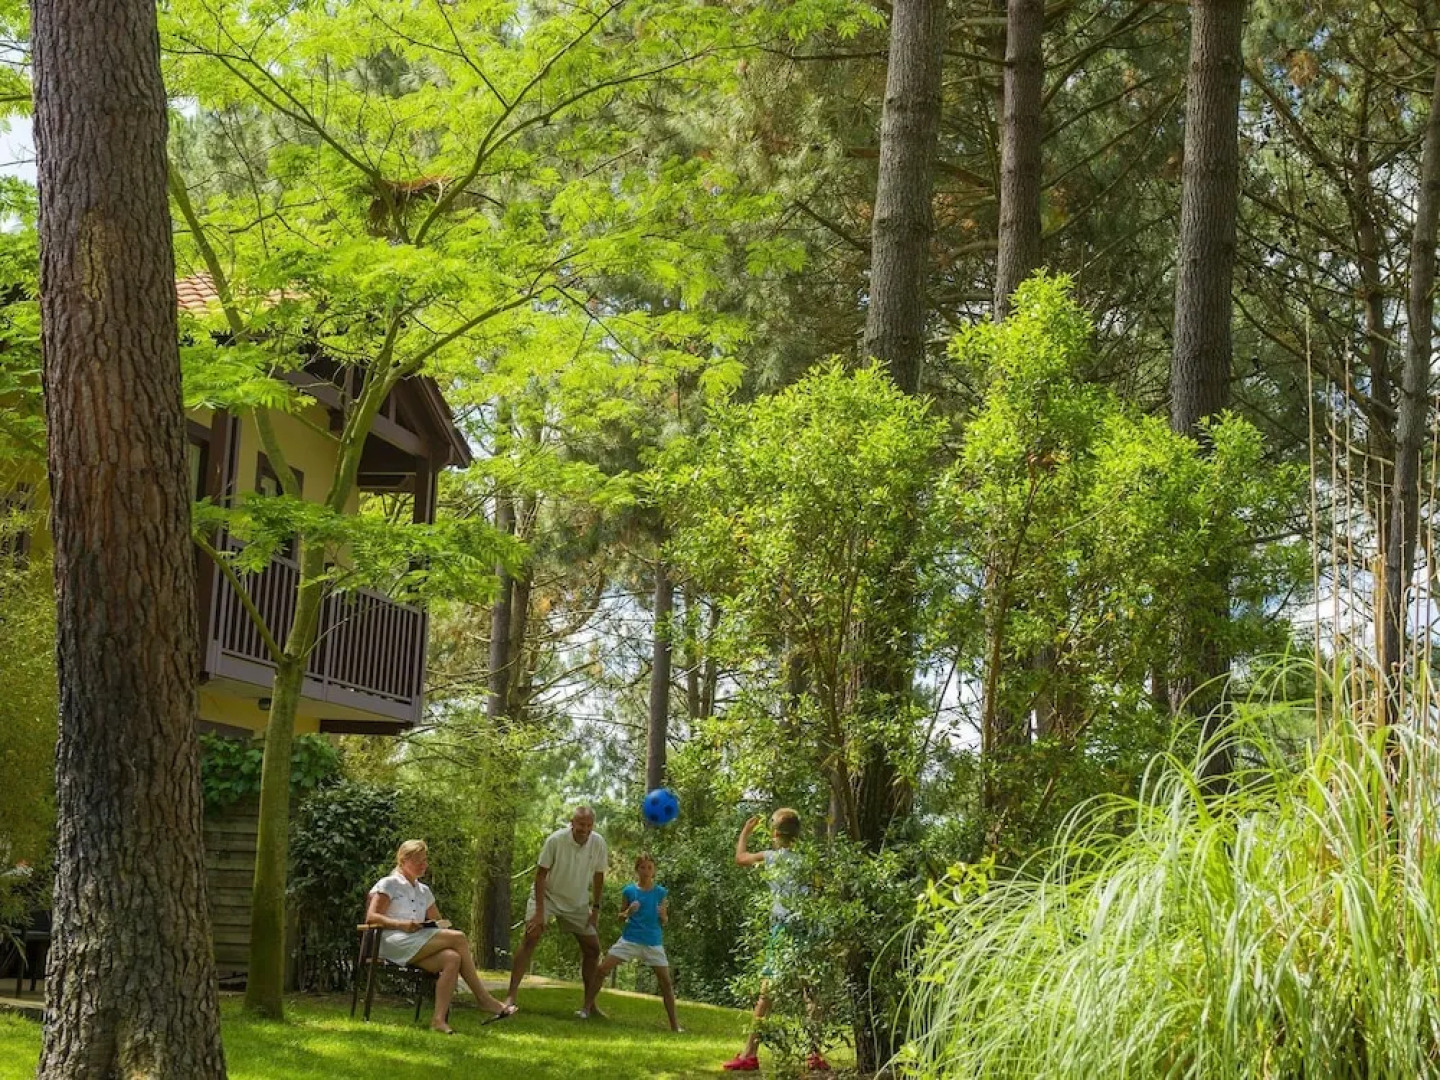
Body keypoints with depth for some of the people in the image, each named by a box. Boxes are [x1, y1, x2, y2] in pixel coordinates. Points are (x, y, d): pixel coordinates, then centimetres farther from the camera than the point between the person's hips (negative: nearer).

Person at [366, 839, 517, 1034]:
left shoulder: (424, 891, 29)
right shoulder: (389, 884, 9)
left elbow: (437, 920, 30)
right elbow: (371, 917, -2)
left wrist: (440, 924, 4)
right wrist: (401, 924, -18)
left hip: (419, 947, 7)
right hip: (395, 944, -7)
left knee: (452, 958, -29)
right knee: (458, 938, -24)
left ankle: (439, 1018, -37)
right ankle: (484, 998, -21)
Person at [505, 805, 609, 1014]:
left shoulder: (598, 843, -13)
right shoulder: (556, 840, -24)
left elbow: (598, 876, 2)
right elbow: (541, 874, -20)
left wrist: (595, 907, 2)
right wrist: (540, 912, -24)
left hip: (577, 903, 5)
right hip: (547, 895, -5)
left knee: (593, 949, 2)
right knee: (531, 937, -24)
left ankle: (587, 1003, 14)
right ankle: (511, 996, -25)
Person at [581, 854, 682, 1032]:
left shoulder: (661, 893, 1)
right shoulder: (629, 891, 1)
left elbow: (664, 921, 6)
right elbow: (621, 916, 8)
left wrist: (663, 915, -16)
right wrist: (628, 912, -13)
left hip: (653, 942, 0)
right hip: (630, 939, 0)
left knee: (665, 981, -4)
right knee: (602, 968, -8)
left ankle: (674, 1023, 5)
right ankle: (589, 1006, 7)